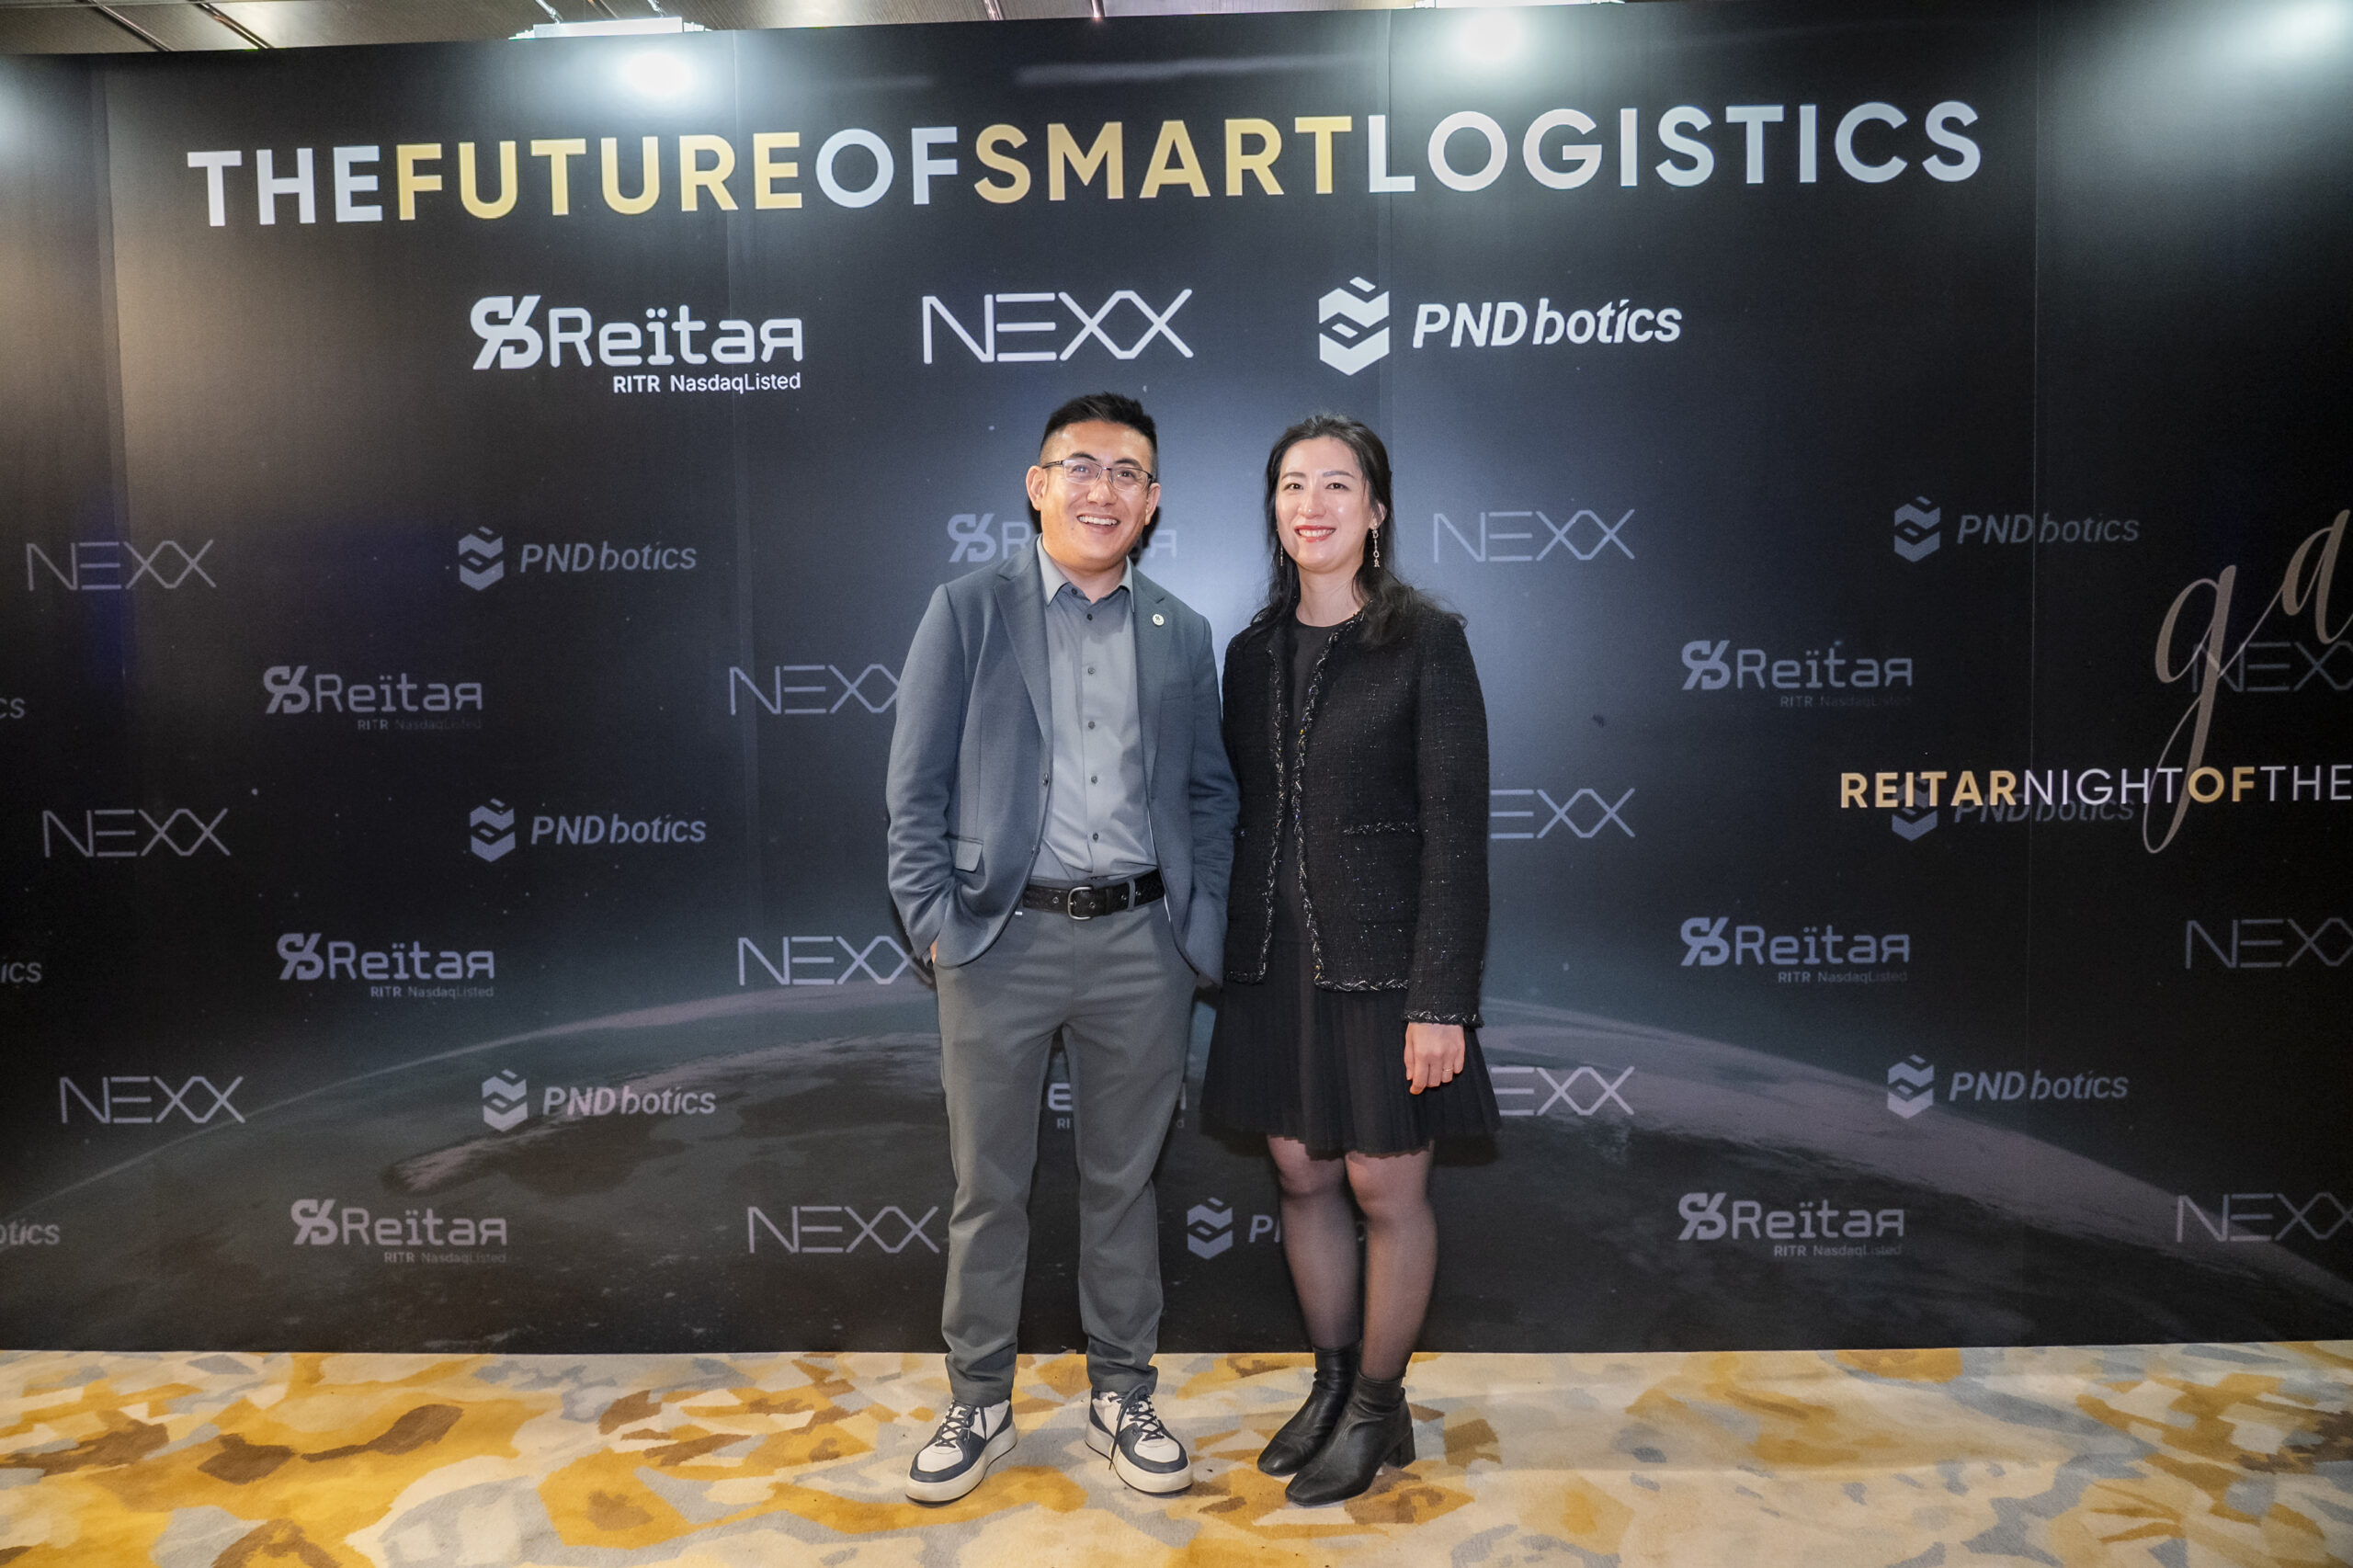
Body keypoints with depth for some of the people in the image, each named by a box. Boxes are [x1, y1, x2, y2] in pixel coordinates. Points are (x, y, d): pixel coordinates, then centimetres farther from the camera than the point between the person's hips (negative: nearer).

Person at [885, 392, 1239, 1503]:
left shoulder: (1181, 633, 9)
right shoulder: (968, 610, 0)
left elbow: (1208, 794, 11)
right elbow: (916, 786, -1)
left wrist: (1203, 932, 3)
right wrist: (934, 922, -8)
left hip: (1140, 942, 2)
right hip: (1001, 938, -2)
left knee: (1124, 1183, 14)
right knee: (987, 1189, 9)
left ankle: (1121, 1394, 30)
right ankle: (978, 1404, 27)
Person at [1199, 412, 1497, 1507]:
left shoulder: (1425, 642, -8)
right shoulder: (1252, 652, 8)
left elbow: (1455, 830, -12)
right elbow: (1241, 815, 12)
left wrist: (1442, 1000, -16)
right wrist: (1226, 956, 9)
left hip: (1379, 954, -5)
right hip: (1274, 954, 5)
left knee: (1385, 1186, 6)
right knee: (1302, 1175, 14)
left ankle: (1380, 1408, 26)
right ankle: (1331, 1385, 33)